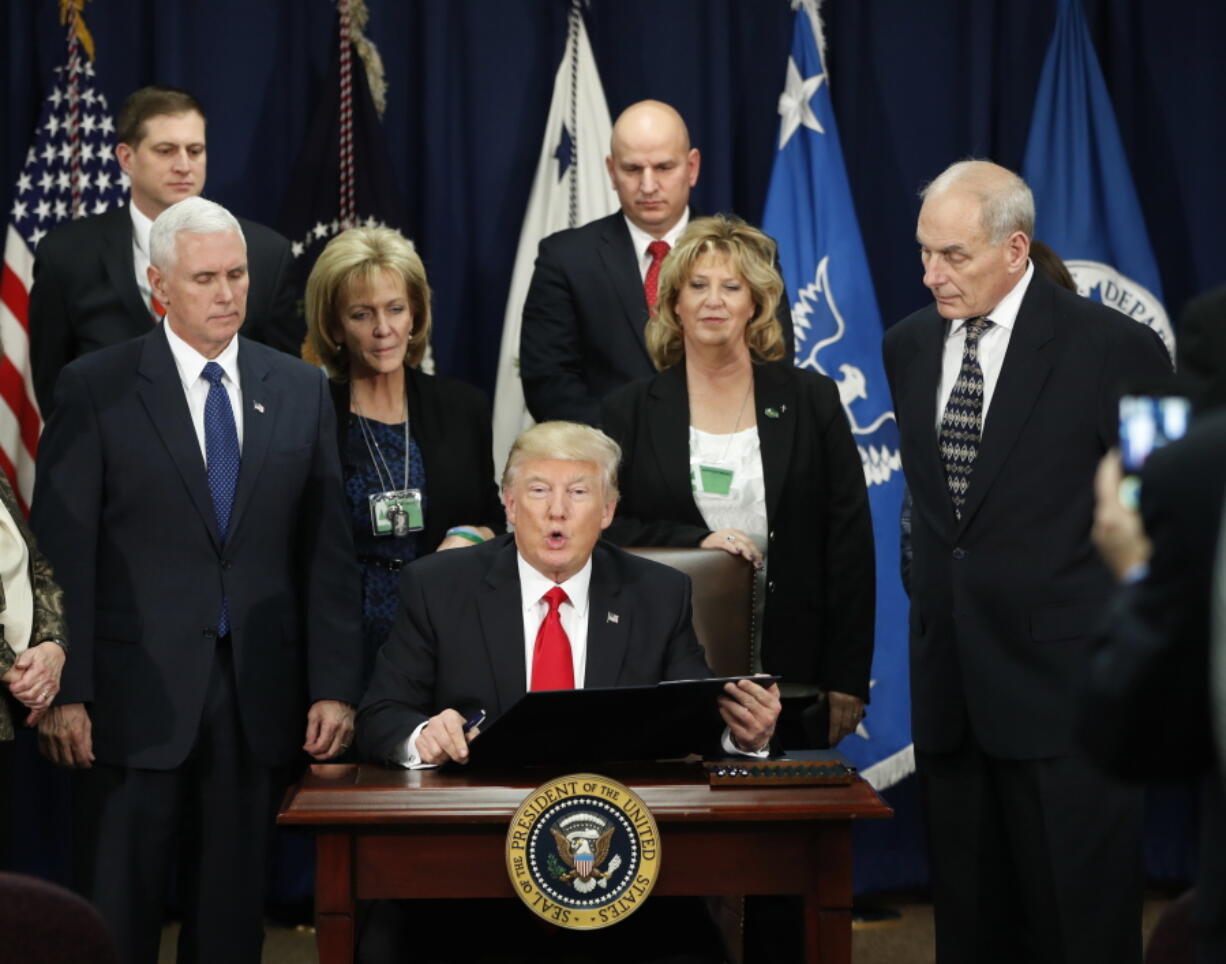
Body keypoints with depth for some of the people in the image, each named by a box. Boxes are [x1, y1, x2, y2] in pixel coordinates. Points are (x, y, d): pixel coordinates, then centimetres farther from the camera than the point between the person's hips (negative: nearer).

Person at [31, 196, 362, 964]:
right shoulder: (95, 388, -1)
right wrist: (64, 694, -9)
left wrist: (336, 686, 2)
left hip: (260, 696, 3)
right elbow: (63, 549, -4)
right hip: (137, 694, -3)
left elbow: (328, 550, 8)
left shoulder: (301, 390, 9)